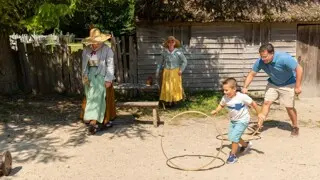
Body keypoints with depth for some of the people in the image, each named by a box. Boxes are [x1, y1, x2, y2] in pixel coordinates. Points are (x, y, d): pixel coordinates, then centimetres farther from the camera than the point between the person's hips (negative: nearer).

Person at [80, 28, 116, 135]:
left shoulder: (107, 50, -7)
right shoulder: (86, 50, 9)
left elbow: (110, 65, -10)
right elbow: (84, 65, 12)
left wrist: (108, 79, -15)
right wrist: (85, 76, 1)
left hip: (102, 76, -5)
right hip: (91, 76, 5)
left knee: (98, 97, -10)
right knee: (90, 97, 1)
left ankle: (93, 122, -13)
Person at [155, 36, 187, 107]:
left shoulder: (178, 52, -6)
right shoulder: (164, 52, 0)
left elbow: (184, 61, -3)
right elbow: (160, 62, 7)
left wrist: (181, 70, -13)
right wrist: (157, 72, 3)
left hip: (175, 72, -1)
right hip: (167, 72, 1)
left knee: (175, 86, 3)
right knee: (167, 87, 1)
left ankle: (175, 100, 18)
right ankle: (168, 101, 13)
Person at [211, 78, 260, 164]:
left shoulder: (242, 97, -27)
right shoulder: (225, 98, -13)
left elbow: (253, 104, -15)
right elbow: (221, 105, 6)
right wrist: (216, 110, -14)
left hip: (242, 120, -7)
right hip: (233, 120, 7)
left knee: (234, 137, -15)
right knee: (231, 137, 17)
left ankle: (233, 155, 4)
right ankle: (246, 145, 44)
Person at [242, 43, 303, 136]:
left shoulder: (284, 58, -35)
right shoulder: (260, 61, -22)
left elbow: (299, 69, -28)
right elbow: (252, 74, -13)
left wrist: (298, 86, -25)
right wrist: (245, 87, -26)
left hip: (288, 84, -4)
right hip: (273, 84, 4)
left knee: (289, 107, 2)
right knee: (266, 102, -6)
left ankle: (295, 127, 23)